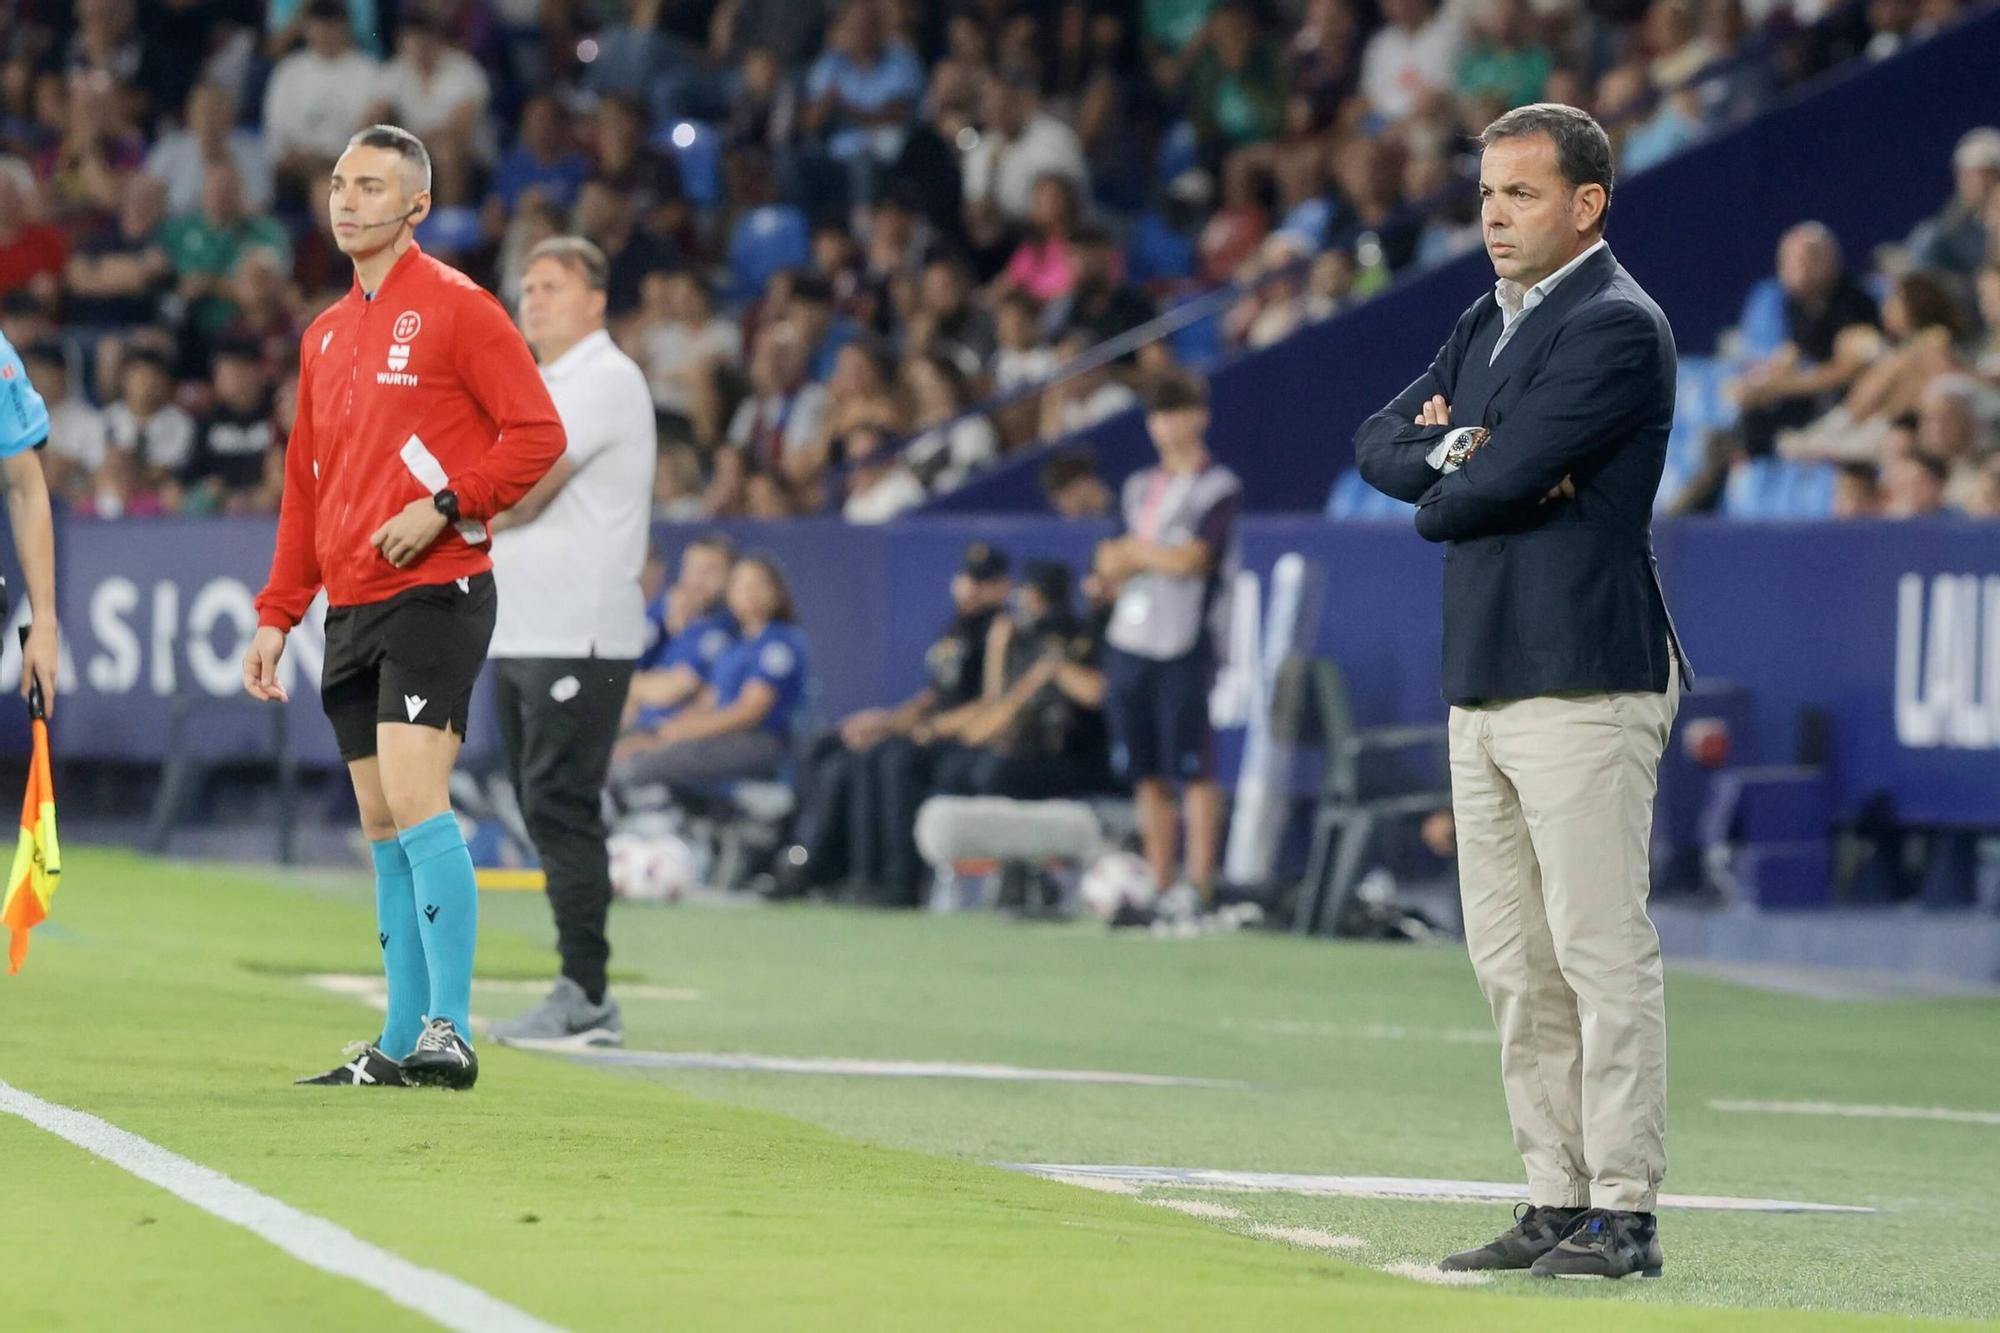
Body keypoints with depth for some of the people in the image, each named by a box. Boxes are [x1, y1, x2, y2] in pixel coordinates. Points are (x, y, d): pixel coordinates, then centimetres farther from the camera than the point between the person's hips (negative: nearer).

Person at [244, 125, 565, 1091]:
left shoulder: (455, 308, -5)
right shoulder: (327, 334, 17)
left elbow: (537, 434, -9)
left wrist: (445, 506, -18)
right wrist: (276, 616, 18)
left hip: (434, 591, -7)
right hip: (351, 605, 7)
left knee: (415, 800, -17)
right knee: (383, 828, 7)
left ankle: (448, 1031, -17)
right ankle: (403, 1042, 10)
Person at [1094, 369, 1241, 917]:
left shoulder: (1218, 488, -3)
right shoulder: (1139, 487, 17)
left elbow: (1189, 560, -11)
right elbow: (1111, 569, 15)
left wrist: (1134, 550, 3)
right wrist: (1155, 555, -5)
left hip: (1186, 646, -6)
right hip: (1129, 643, 6)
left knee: (1193, 769, -8)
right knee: (1147, 774, 6)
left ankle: (1198, 885, -8)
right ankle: (1160, 884, 10)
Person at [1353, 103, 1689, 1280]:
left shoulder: (1616, 327, -10)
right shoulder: (1489, 324, 18)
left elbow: (1499, 482, -17)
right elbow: (1382, 444, 12)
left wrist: (1442, 496, 3)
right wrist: (1461, 454, -7)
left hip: (1583, 684, -9)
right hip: (1484, 684, 9)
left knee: (1602, 952, -8)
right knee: (1515, 966, 10)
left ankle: (1623, 1216, -7)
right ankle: (1558, 1204, 16)